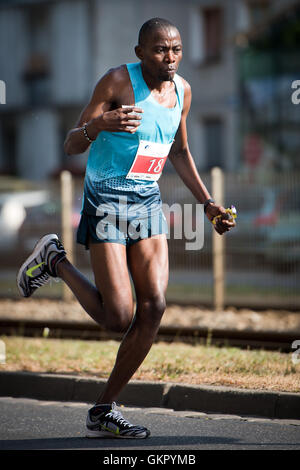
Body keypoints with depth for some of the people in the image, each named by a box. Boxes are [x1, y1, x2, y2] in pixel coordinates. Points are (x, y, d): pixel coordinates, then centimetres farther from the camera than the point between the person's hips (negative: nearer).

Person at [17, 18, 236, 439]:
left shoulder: (182, 90, 7)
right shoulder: (118, 81, -14)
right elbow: (71, 146, -15)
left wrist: (208, 204, 16)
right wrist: (98, 124, -37)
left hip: (148, 203, 6)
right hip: (106, 202, -6)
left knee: (154, 307, -8)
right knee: (119, 318, -11)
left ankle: (104, 412, 3)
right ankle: (56, 261, 16)